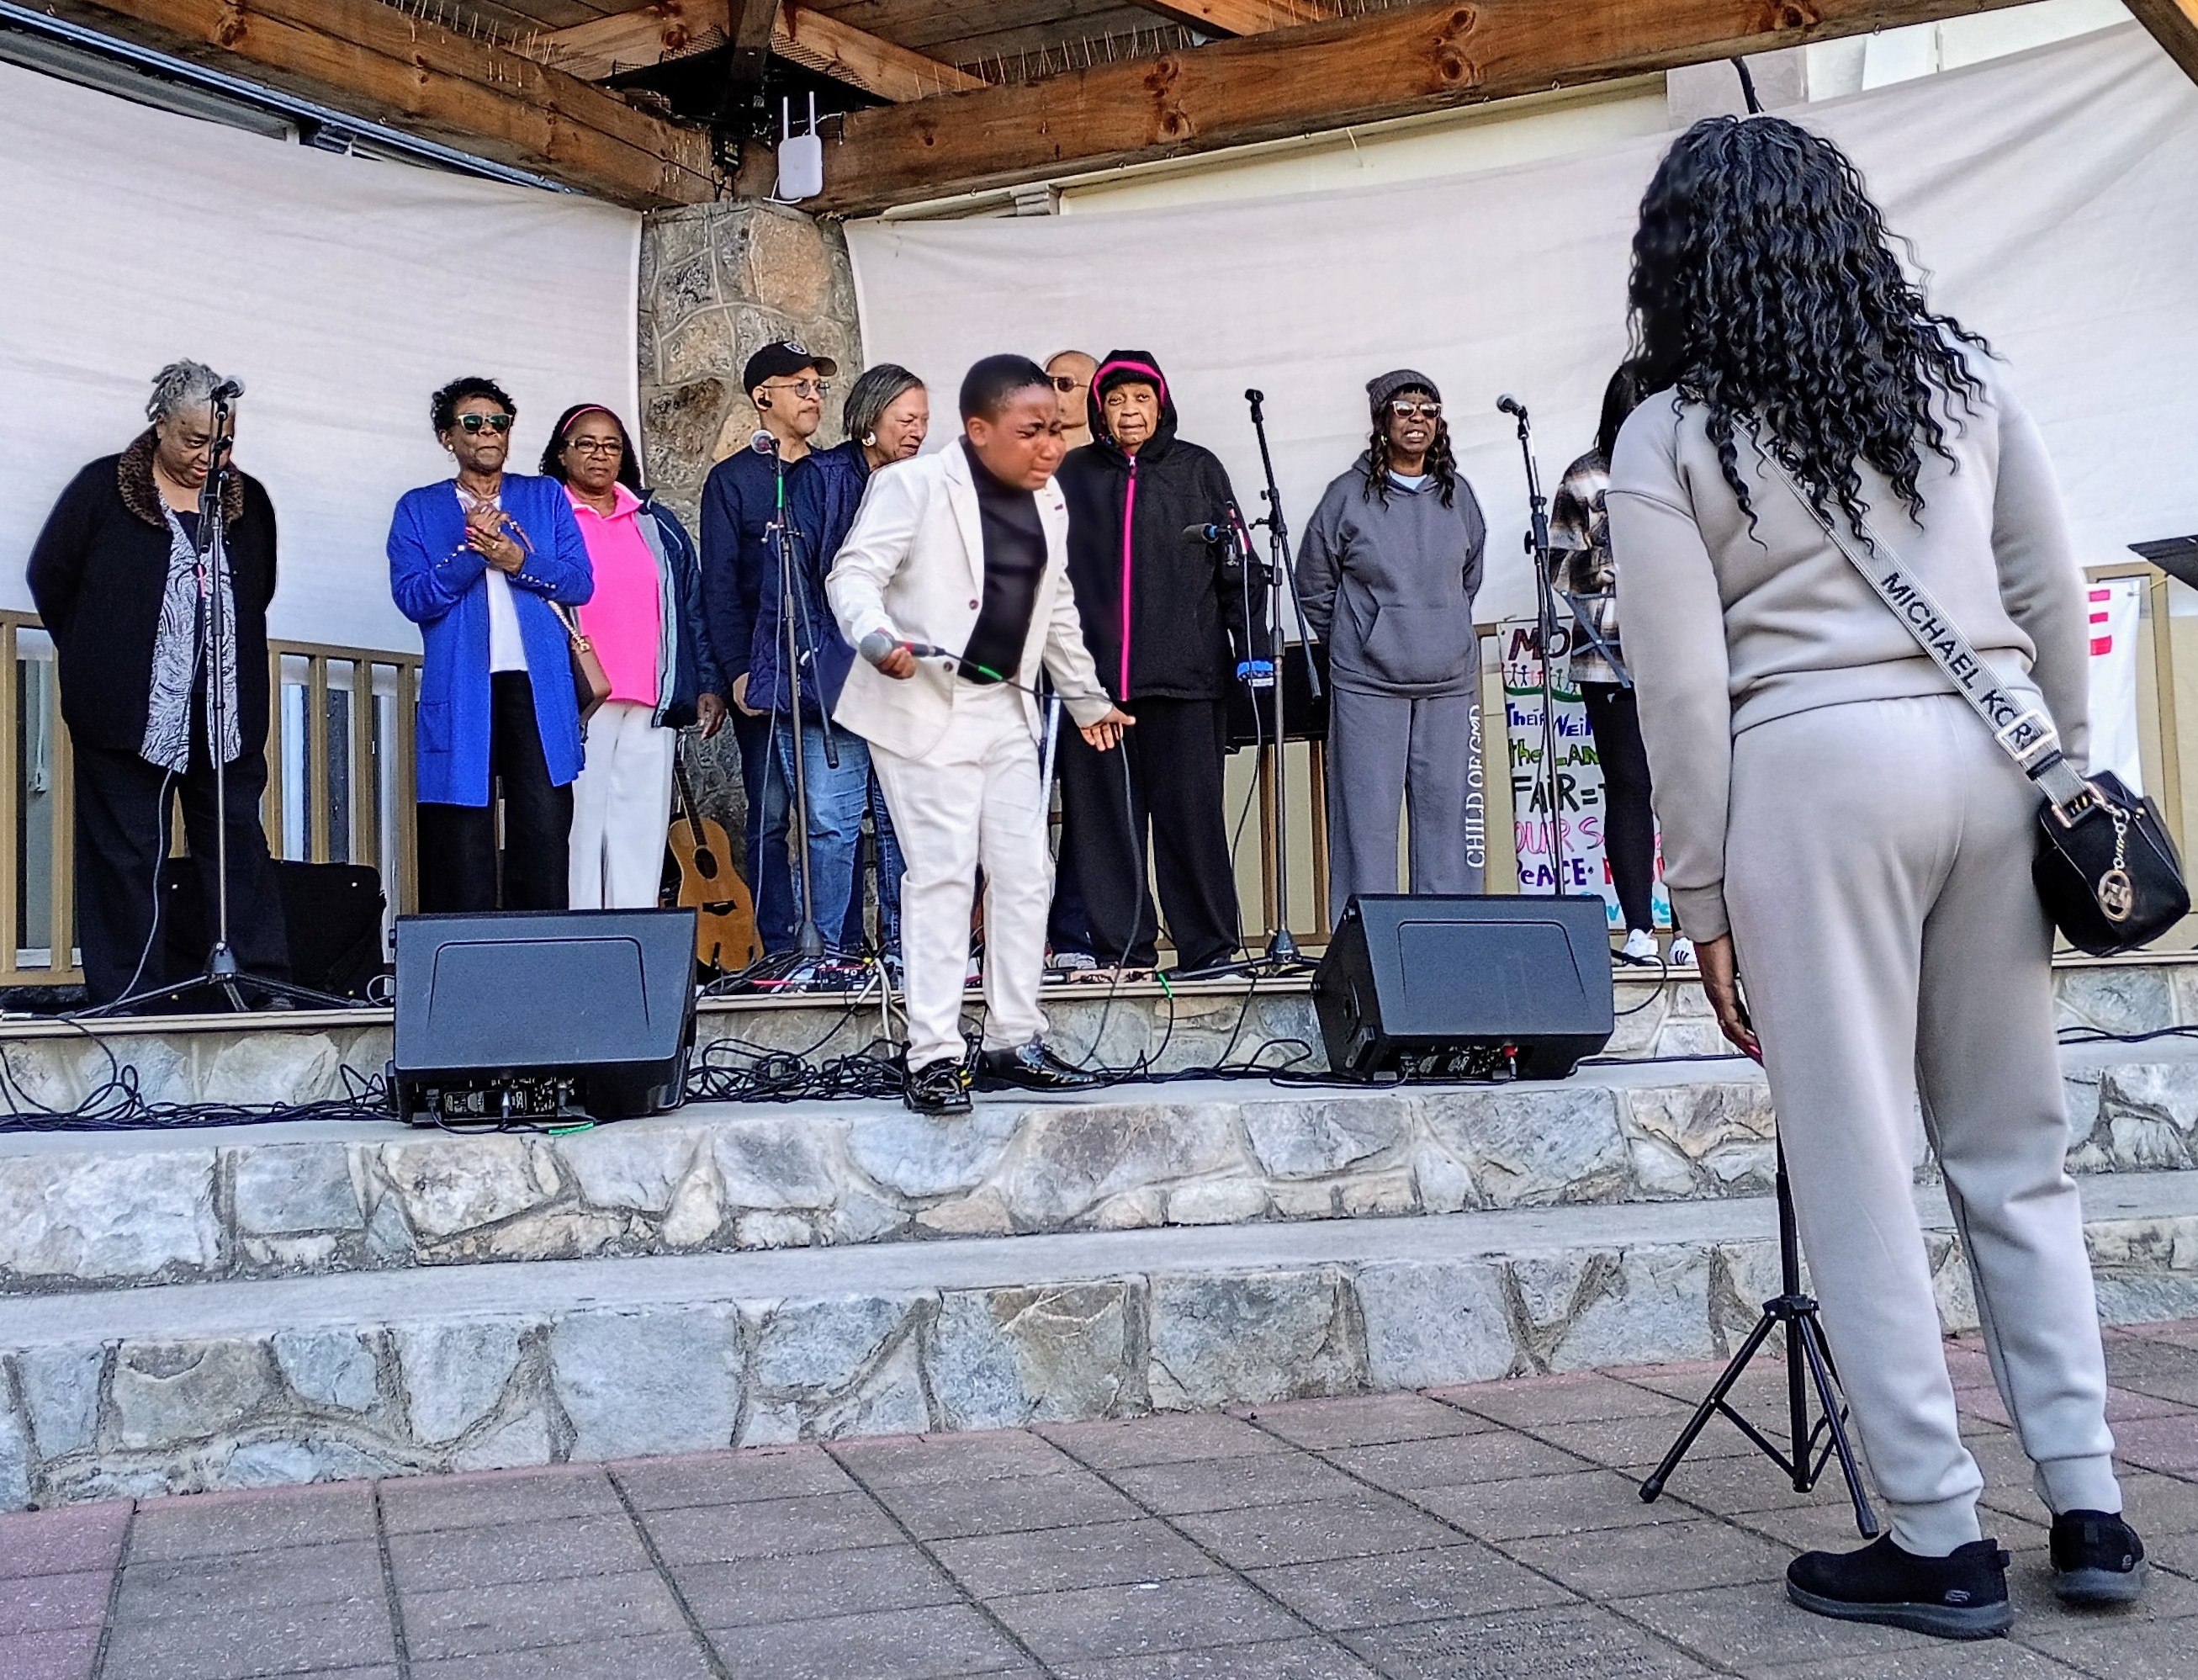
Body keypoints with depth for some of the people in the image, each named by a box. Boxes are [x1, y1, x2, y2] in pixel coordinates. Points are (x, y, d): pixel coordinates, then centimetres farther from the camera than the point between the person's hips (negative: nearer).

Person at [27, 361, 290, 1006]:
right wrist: (97, 660, 10)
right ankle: (125, 998, 6)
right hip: (126, 714, -3)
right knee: (125, 855, 1)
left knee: (240, 850, 2)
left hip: (228, 722, 3)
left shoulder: (250, 503, 10)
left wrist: (223, 658, 15)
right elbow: (49, 577, 7)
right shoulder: (102, 489, 0)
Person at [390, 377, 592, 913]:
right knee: (462, 839, -1)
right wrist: (471, 552, -12)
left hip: (539, 689, 1)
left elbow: (579, 583, 5)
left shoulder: (547, 496, 16)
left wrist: (516, 559, -10)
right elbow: (413, 598, -1)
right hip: (459, 693, -1)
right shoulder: (418, 509, 12)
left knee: (546, 827, -4)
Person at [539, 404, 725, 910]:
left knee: (643, 832, 1)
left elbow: (692, 607, 19)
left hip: (651, 706, 4)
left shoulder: (657, 524, 20)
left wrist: (708, 684, 10)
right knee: (579, 827, -6)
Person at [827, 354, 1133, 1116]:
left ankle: (1014, 1044, 18)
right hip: (924, 706, -7)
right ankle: (934, 1058, -3)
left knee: (1025, 875, 7)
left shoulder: (1048, 500, 12)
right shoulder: (913, 484, -9)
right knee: (942, 875, -9)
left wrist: (1088, 696, 26)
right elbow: (854, 573, -16)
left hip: (1007, 708, 7)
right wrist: (877, 637, -35)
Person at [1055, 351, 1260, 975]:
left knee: (1191, 810, -3)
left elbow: (1236, 566, 7)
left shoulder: (1198, 470, 10)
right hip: (1094, 675, 2)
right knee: (1105, 815, 2)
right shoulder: (1073, 477, 13)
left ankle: (1208, 946, 5)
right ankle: (1120, 947, 10)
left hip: (1184, 674, -1)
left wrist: (1251, 649, -2)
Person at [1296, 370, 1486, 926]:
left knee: (1448, 811, 5)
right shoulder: (1348, 494, -2)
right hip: (1367, 685, -3)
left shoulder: (1457, 495, 10)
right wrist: (1354, 645, 9)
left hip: (1449, 683, 3)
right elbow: (1314, 587, 6)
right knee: (1367, 817, -2)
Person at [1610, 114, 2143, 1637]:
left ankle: (1941, 1539, 8)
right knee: (2016, 1147, 14)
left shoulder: (1669, 436, -1)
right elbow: (2055, 596, 10)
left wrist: (1704, 899, 0)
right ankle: (2089, 1508, 18)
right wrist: (2069, 770, 18)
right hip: (1986, 755, 5)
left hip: (1818, 772, -5)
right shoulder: (1962, 370, 11)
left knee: (1857, 1166, 2)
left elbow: (1684, 690, -6)